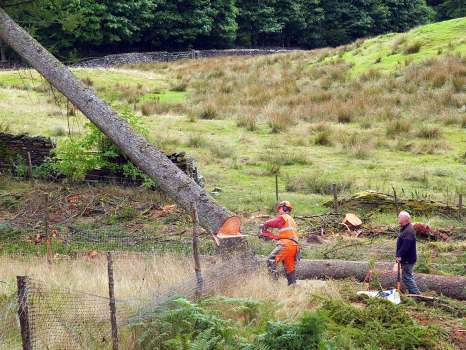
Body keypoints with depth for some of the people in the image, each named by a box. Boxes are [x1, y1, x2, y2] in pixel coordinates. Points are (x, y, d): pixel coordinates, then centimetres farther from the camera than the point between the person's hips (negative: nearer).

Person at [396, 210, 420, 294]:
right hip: (406, 259, 11)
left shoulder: (408, 231, -23)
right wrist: (399, 255, 17)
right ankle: (412, 293, 26)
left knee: (406, 277, -7)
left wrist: (400, 255, -27)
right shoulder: (404, 229, 12)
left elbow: (406, 246, -30)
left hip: (408, 259, -11)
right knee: (408, 276, 18)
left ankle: (416, 293, -3)